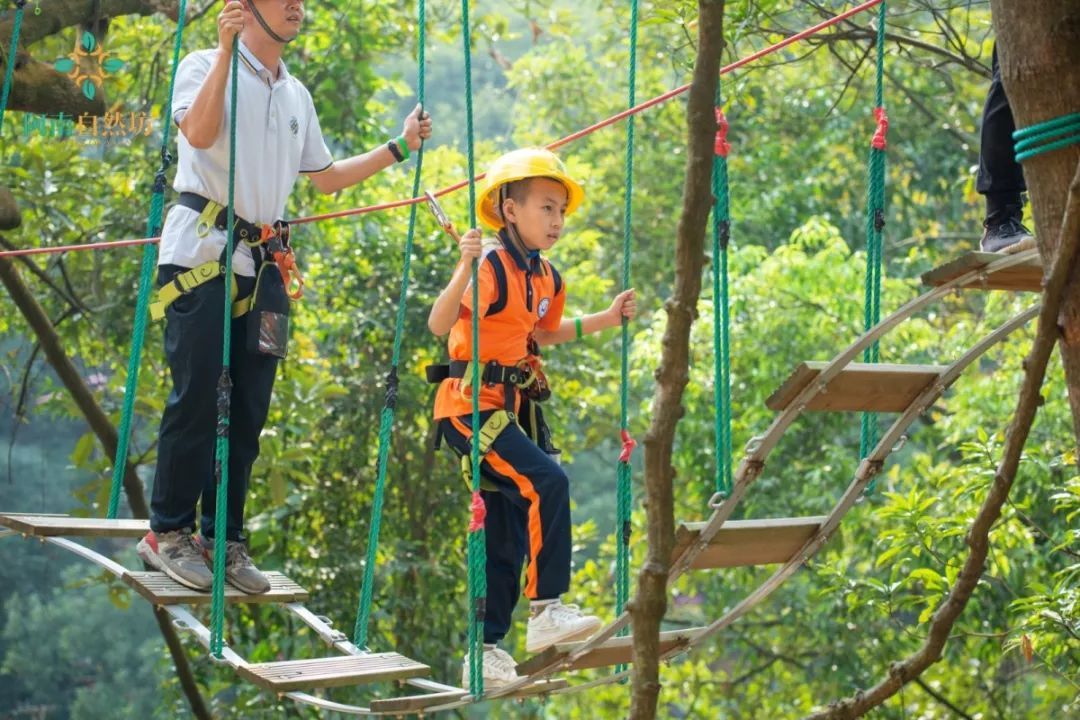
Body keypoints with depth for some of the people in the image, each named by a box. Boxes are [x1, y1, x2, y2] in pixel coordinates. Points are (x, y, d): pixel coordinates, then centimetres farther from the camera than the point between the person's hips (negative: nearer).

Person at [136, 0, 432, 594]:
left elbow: (327, 178, 26)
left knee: (249, 409, 4)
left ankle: (223, 538, 10)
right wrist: (225, 50, -24)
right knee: (197, 396, -8)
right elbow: (199, 133, -20)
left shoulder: (297, 96, 19)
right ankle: (168, 533, 0)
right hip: (202, 251, -6)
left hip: (262, 262, 6)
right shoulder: (205, 66, 0)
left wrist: (399, 147, 19)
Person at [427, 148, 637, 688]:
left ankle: (486, 651, 18)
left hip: (512, 407, 9)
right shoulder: (491, 265, -17)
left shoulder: (546, 278, 8)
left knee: (507, 536, 10)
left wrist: (605, 319, 22)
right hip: (469, 405, -9)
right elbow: (439, 325, -29)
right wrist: (466, 268, -42)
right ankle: (547, 609, -18)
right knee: (547, 481, -24)